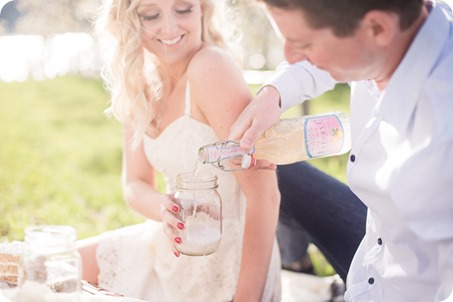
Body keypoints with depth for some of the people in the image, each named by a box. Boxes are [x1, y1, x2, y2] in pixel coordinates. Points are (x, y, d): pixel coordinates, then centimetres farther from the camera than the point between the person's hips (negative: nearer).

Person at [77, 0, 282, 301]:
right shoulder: (141, 84, 1)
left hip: (223, 265, -7)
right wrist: (163, 208, -22)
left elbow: (264, 195, -26)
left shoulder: (210, 67, -23)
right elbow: (135, 184, 2)